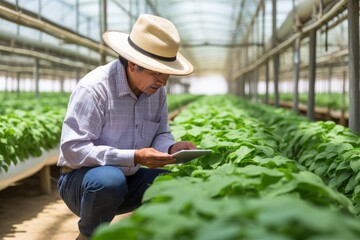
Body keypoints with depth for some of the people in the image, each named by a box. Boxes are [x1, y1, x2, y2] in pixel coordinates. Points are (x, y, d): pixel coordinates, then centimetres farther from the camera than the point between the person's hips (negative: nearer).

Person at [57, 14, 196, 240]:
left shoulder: (157, 90, -2)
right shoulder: (94, 88, -23)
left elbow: (160, 134, 9)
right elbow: (73, 149, -27)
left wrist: (172, 147, -16)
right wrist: (134, 157, -33)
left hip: (130, 179, 6)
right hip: (81, 179, -5)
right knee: (110, 180, -39)